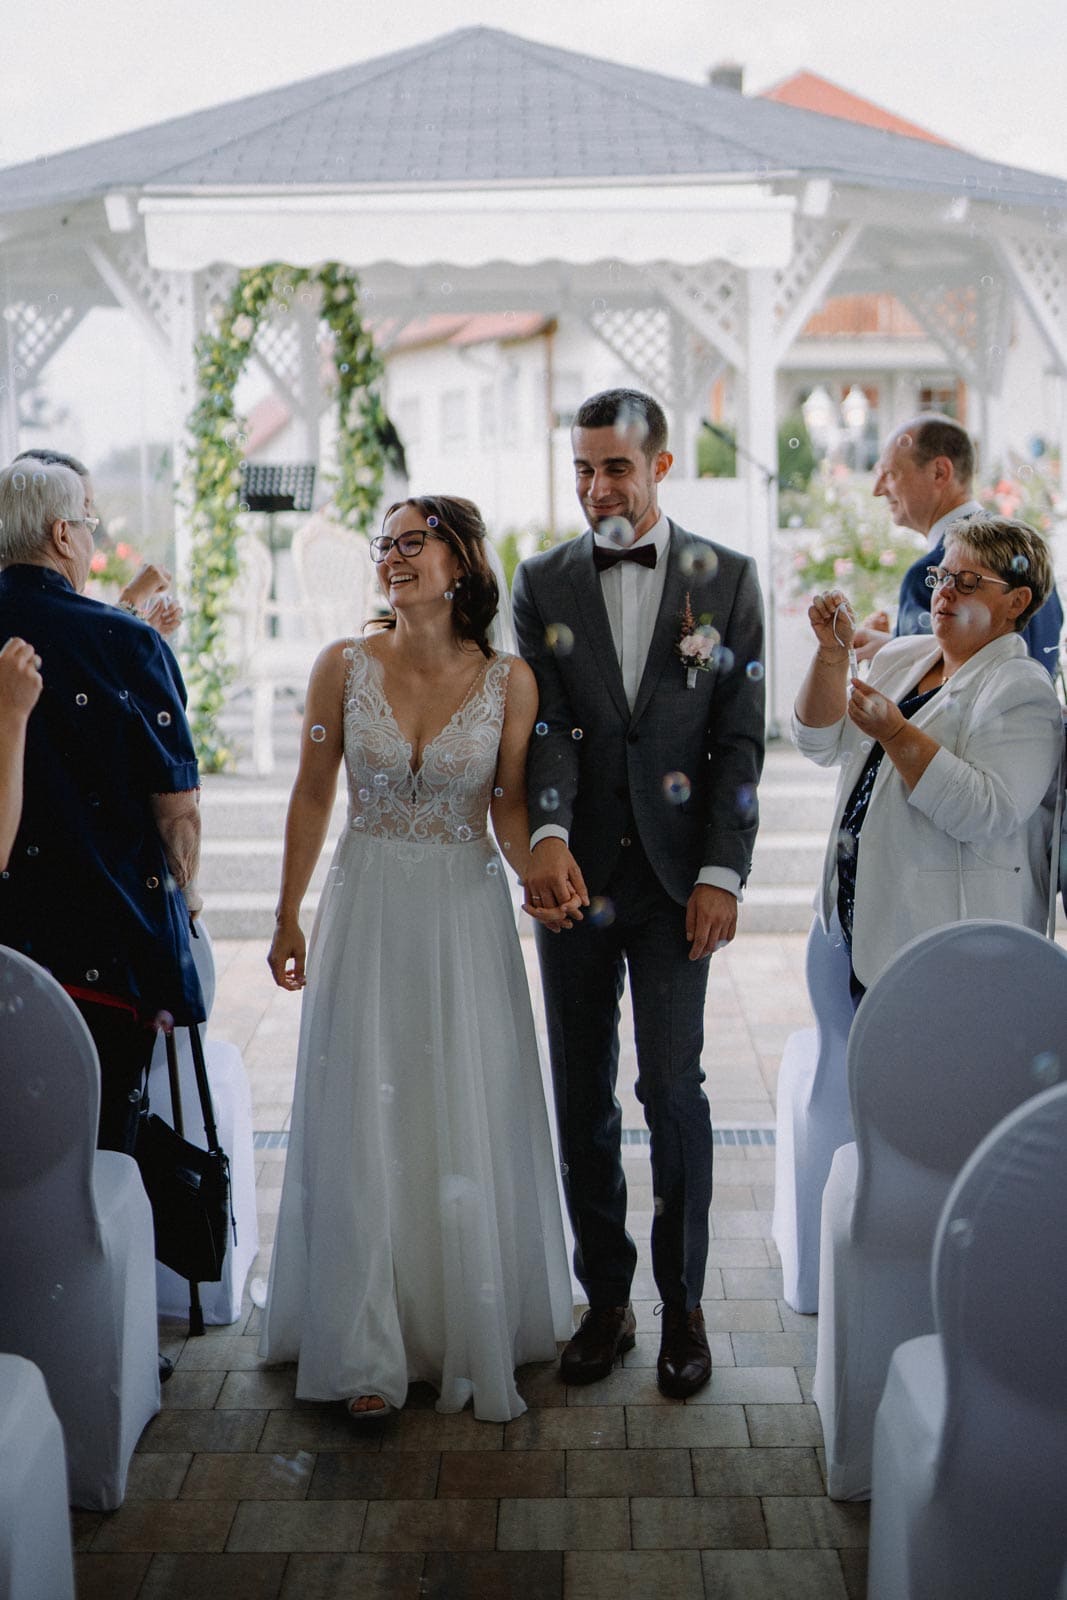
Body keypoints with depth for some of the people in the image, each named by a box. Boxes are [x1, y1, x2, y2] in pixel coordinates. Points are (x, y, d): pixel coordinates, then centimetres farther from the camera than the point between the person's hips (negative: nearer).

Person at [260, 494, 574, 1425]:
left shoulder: (509, 680, -5)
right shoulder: (344, 667, -4)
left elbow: (510, 801, 2)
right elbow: (313, 796, 4)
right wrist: (288, 918, 7)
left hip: (467, 915, 0)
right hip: (367, 913, 1)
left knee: (469, 1128, 7)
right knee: (364, 1129, 4)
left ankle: (475, 1338, 25)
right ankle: (369, 1354, 16)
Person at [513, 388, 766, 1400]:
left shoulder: (725, 578, 2)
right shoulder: (542, 583, 6)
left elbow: (740, 736, 0)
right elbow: (545, 726, -4)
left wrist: (722, 873, -7)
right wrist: (547, 834, -22)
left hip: (675, 875, -2)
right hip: (573, 872, 2)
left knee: (673, 1088, -3)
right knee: (581, 1097, 8)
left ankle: (683, 1304, 15)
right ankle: (605, 1299, 21)